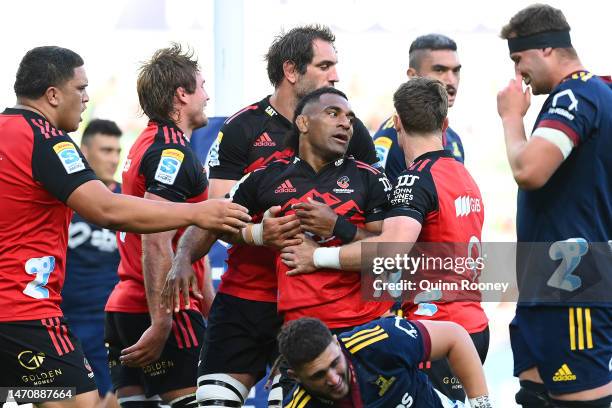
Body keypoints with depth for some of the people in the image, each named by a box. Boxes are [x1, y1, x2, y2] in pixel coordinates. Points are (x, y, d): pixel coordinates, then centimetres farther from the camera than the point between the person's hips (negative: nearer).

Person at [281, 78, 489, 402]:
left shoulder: (417, 179, -13)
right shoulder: (465, 176, 16)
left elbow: (392, 248, -28)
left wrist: (319, 256, -18)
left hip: (437, 325, -9)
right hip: (474, 324, 9)